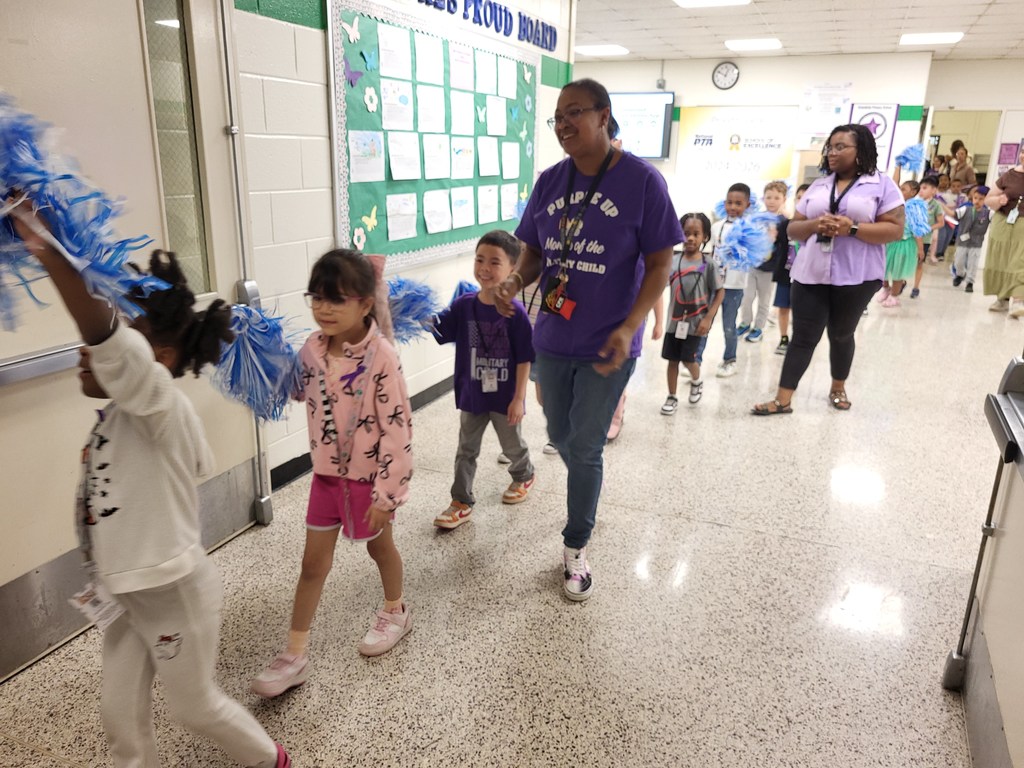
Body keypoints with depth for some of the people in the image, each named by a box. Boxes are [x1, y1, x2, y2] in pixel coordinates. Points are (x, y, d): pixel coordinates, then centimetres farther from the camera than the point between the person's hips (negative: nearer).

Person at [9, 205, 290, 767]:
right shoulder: (123, 416, 1)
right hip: (130, 592, 8)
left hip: (172, 591, -8)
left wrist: (47, 252, -52)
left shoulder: (160, 404, -26)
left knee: (194, 706, 15)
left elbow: (106, 336, -44)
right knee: (120, 714, 18)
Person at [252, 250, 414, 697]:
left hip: (368, 475, -5)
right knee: (313, 561, 10)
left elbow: (397, 428, -22)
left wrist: (387, 492, -19)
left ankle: (395, 612, 46)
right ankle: (295, 655, 21)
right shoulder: (312, 349, -5)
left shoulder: (381, 358, -24)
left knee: (379, 544, 18)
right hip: (327, 471, 5)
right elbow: (299, 391, 15)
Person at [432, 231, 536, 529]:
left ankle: (524, 476, 49)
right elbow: (437, 328, -12)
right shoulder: (463, 305, -7)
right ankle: (461, 502, 23)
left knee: (513, 445, 20)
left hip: (505, 397, -3)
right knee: (466, 450, 10)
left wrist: (518, 398, -15)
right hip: (471, 395, 3)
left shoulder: (515, 312, -18)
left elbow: (524, 359, -15)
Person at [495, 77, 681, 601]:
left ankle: (575, 549, 24)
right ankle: (587, 497, 51)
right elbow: (534, 253, 10)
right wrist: (514, 282, -13)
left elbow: (659, 264, -11)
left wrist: (629, 328, -23)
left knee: (585, 448, 3)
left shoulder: (641, 180, -11)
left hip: (606, 345, -5)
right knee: (561, 437, 18)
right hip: (554, 338, 5)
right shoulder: (549, 181, 2)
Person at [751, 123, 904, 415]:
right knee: (803, 336, 0)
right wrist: (815, 225, -12)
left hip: (855, 277, -2)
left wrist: (852, 229, -20)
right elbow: (793, 228, 10)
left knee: (841, 334, 13)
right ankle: (783, 399, 0)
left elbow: (895, 229, -8)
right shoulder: (818, 186, 12)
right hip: (811, 274, 2)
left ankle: (838, 388, 34)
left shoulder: (882, 185, 0)